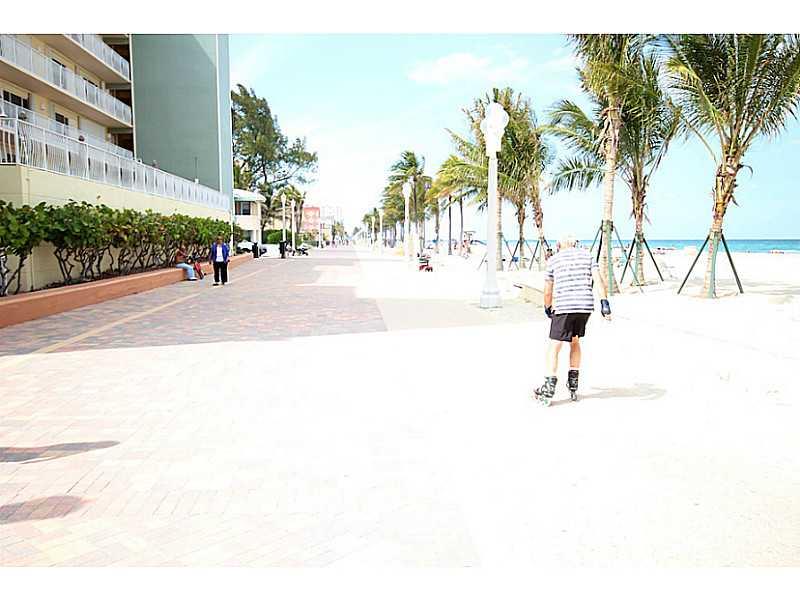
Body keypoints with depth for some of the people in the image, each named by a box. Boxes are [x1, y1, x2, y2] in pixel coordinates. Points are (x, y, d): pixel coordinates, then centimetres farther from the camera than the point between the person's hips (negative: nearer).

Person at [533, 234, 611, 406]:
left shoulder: (553, 259, 12)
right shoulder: (587, 255, 16)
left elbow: (548, 292, 16)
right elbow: (598, 280, 1)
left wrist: (548, 309, 32)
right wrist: (604, 303, -2)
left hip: (563, 307, -3)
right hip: (586, 305, 3)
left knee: (554, 347, 2)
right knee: (575, 341, 22)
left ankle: (549, 390, -4)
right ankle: (573, 386, 24)